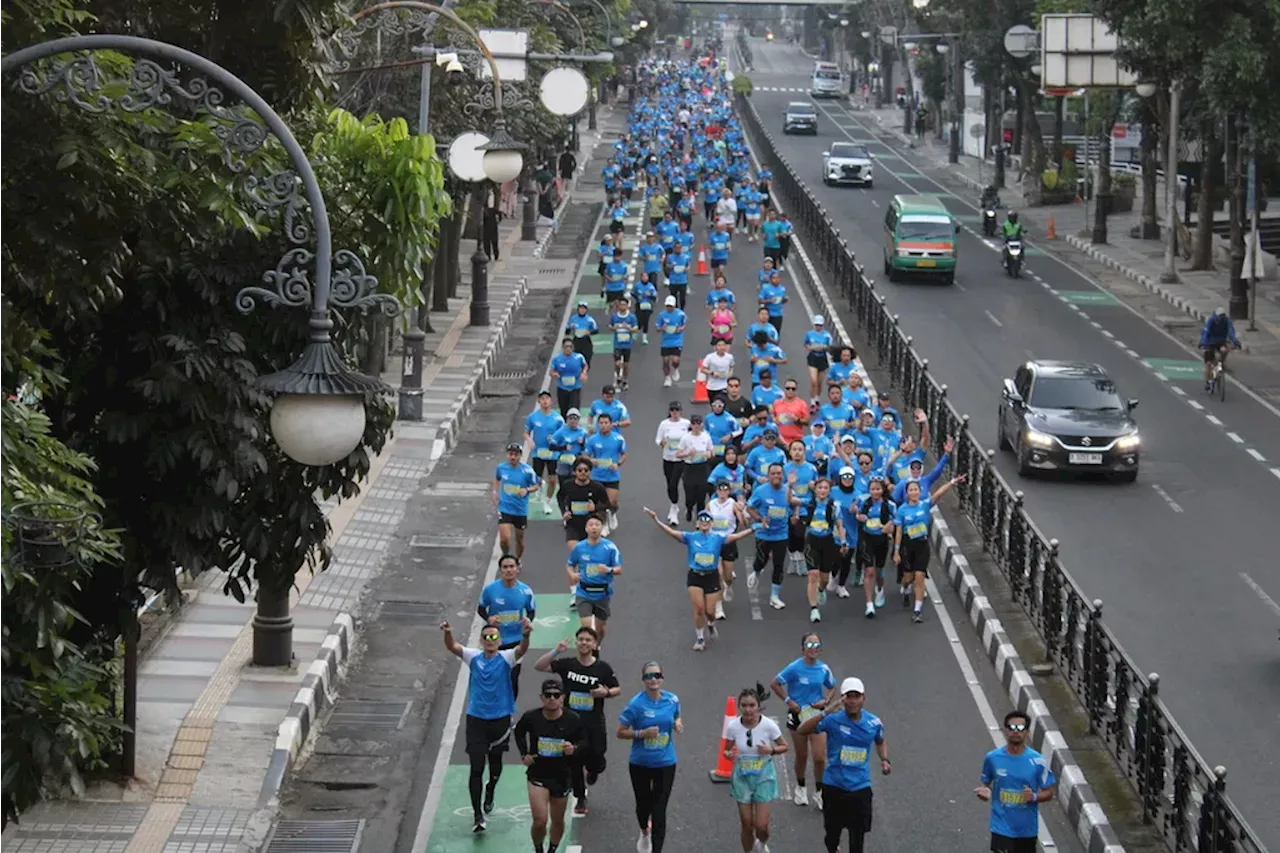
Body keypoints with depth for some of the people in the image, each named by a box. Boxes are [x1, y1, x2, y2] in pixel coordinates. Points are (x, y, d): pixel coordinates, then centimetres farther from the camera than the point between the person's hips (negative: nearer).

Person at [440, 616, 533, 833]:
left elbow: (521, 650, -27)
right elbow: (452, 647, -18)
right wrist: (447, 633, -41)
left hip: (500, 719, 1)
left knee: (495, 762, 21)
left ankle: (490, 791, 52)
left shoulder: (505, 658, -7)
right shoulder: (474, 657, -3)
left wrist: (525, 635, -50)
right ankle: (477, 816, -3)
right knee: (476, 768, -5)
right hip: (476, 719, -1)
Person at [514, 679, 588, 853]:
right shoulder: (531, 718, -12)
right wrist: (524, 754, 0)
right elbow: (519, 732, 10)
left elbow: (584, 742, 3)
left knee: (557, 821, 16)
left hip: (562, 775, 2)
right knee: (539, 821, -12)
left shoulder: (573, 721, -12)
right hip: (538, 774, -2)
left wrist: (574, 749, -19)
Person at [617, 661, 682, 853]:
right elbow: (621, 732, -11)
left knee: (659, 810, -3)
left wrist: (678, 724, -7)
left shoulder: (672, 700, -5)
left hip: (665, 763, 1)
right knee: (643, 803, 19)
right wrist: (643, 733, -25)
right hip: (641, 763, -1)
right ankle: (644, 833, 51)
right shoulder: (636, 704, -16)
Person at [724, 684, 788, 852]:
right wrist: (729, 755, -22)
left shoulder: (769, 725, -16)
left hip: (764, 777, -1)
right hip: (742, 778, 1)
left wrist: (771, 750, -22)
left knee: (761, 826, -3)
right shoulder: (733, 726, -12)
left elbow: (784, 746, -2)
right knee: (747, 825, 5)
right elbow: (727, 750, 1)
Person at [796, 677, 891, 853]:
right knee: (833, 831, 13)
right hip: (834, 785, -1)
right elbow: (801, 730, -23)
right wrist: (824, 714, -34)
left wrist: (885, 760, 0)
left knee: (858, 835, 0)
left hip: (860, 787, 1)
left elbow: (880, 742, 19)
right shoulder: (833, 719, -14)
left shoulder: (874, 723, -4)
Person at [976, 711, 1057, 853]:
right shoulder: (993, 758, -7)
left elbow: (1049, 792, -2)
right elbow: (984, 783, 7)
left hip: (1027, 829, 1)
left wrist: (1034, 796, -24)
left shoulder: (1037, 761, -10)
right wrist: (984, 792, -17)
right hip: (1002, 828, -1)